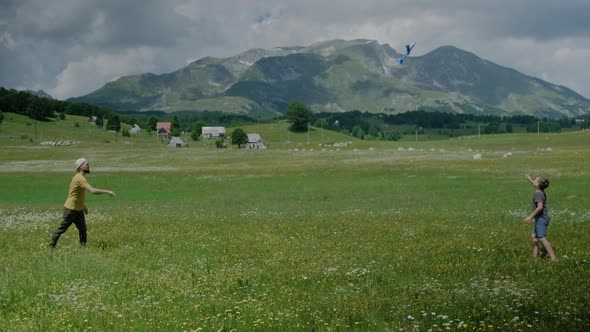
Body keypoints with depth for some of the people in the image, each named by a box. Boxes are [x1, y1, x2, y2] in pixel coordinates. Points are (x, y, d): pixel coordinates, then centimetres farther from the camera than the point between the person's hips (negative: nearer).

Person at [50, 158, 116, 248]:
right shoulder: (80, 178, -22)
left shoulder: (80, 178, 11)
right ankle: (52, 246, 10)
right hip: (70, 209, -9)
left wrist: (83, 205, 21)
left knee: (83, 230, 3)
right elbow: (93, 190, -32)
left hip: (79, 210, 9)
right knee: (62, 229, 0)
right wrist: (107, 191, -27)